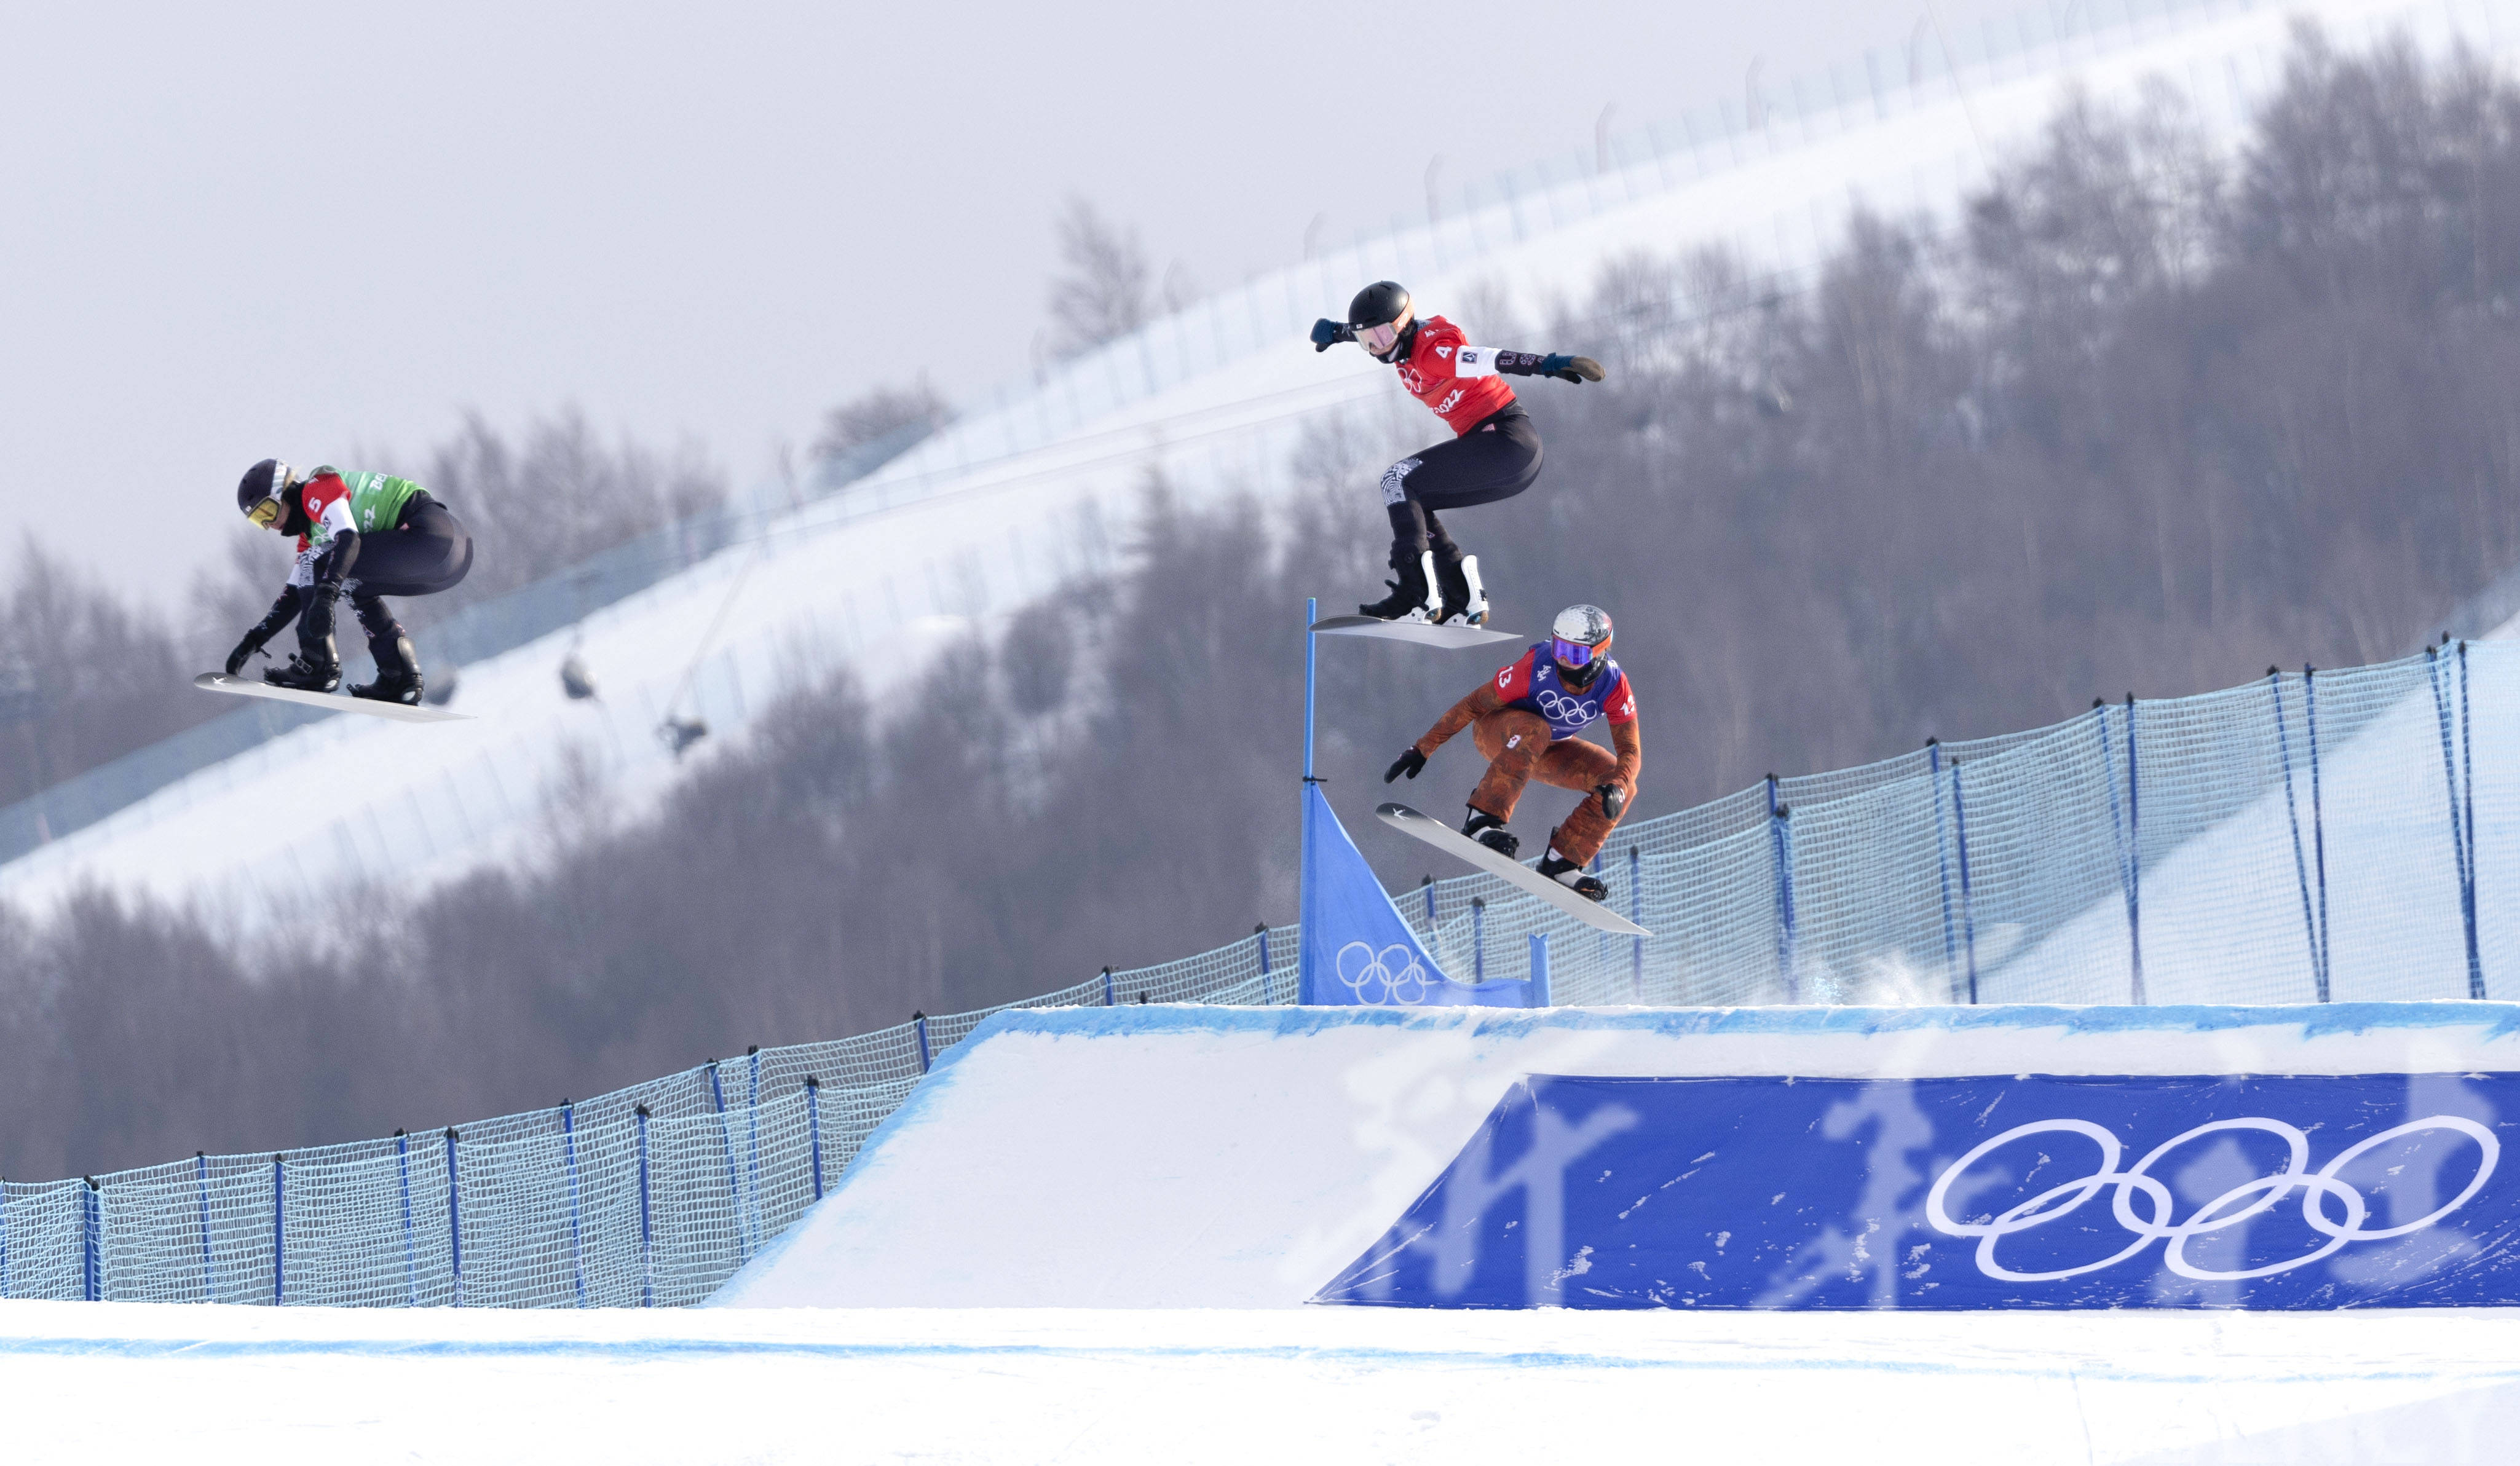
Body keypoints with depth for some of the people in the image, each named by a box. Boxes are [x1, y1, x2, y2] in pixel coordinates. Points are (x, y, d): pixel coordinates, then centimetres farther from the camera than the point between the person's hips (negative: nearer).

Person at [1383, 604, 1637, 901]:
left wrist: (1616, 788, -45)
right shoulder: (1536, 668, -32)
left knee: (1623, 786, -13)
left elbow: (1631, 751, -22)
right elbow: (1474, 704, -24)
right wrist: (1422, 749, -23)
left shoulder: (1614, 687, -24)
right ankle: (1482, 821, -39)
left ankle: (1561, 863, -8)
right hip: (1497, 730, -4)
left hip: (1550, 749, 4)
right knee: (1534, 731, -39)